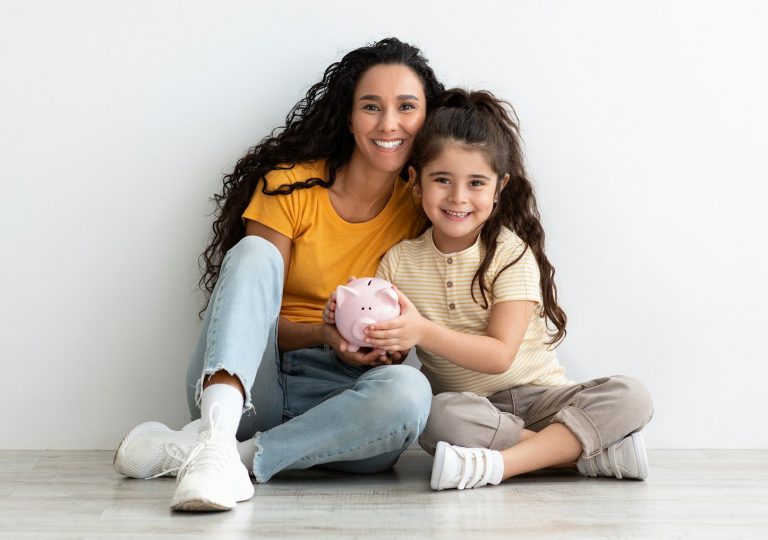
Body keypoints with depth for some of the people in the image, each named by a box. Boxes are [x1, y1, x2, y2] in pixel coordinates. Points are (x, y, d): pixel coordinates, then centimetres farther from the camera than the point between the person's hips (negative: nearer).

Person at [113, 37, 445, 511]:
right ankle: (218, 436, -46)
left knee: (409, 390, -34)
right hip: (244, 384, -1)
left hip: (337, 396, 1)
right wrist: (324, 335, -22)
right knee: (255, 253, -25)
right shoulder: (291, 183, 0)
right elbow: (256, 312, -2)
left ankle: (185, 451, -30)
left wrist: (384, 344, -16)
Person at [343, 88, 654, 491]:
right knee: (439, 416, -36)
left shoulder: (511, 254, -7)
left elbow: (500, 355, -17)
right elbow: (379, 347, 0)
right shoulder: (399, 261, 2)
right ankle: (586, 450, -24)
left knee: (629, 396, -24)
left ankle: (500, 462, -32)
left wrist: (423, 332, -31)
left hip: (538, 397, 0)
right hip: (468, 406, 0)